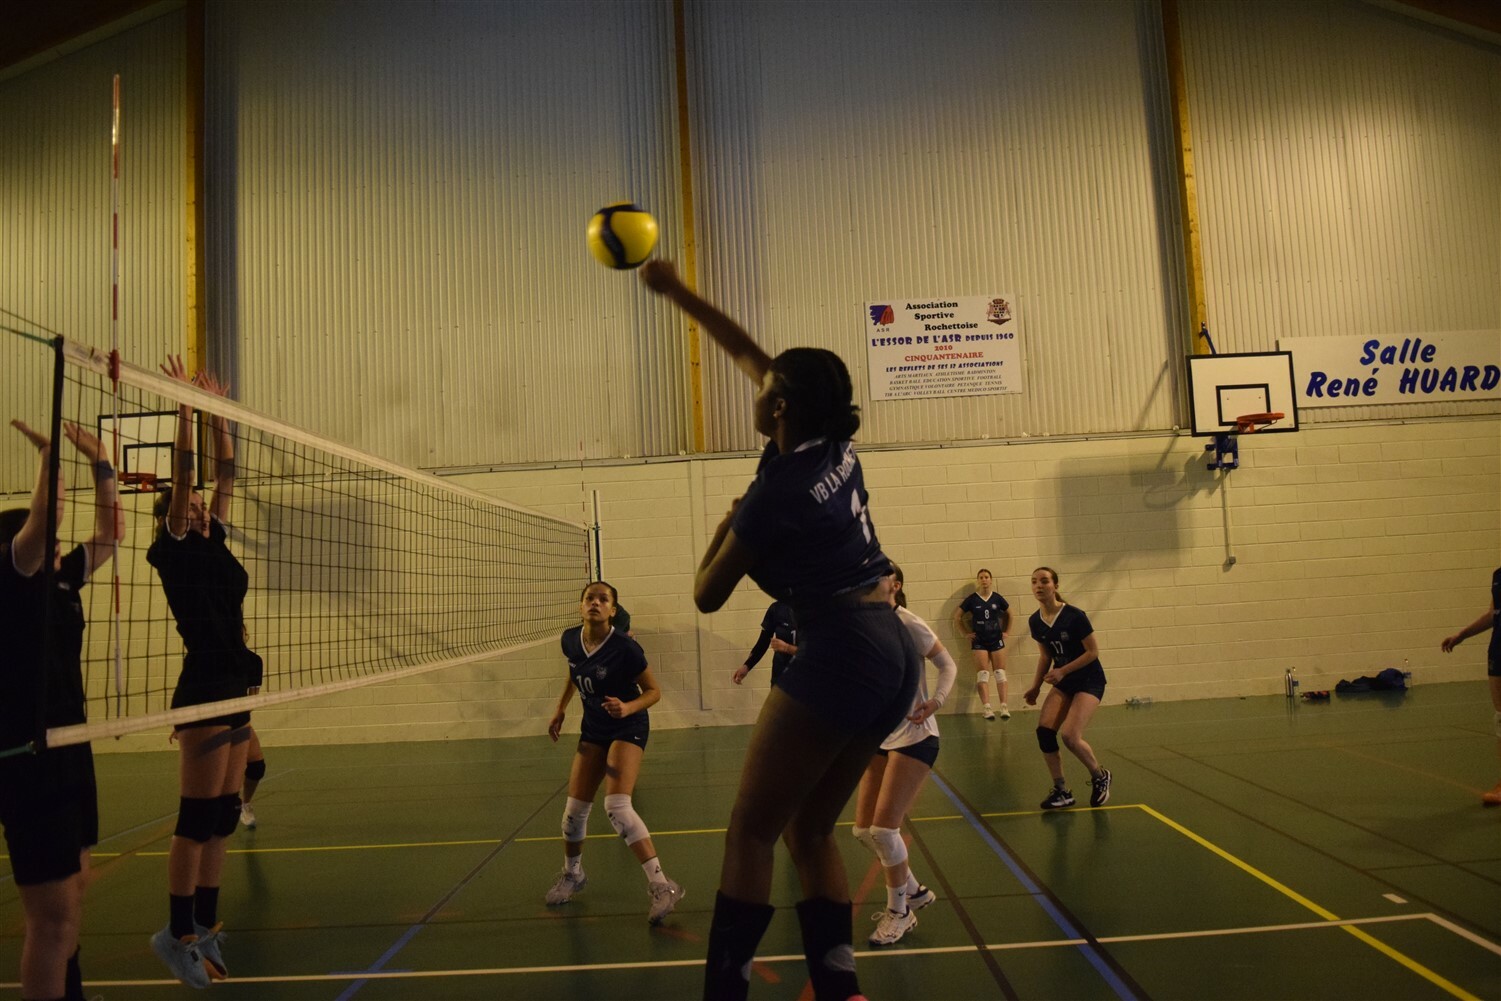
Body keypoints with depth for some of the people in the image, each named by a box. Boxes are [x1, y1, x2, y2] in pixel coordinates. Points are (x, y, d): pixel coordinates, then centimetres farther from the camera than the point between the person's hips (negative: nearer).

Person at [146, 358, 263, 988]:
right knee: (198, 817, -2)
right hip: (203, 688, -8)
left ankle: (203, 928, 21)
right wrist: (185, 407, -15)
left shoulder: (213, 543, 14)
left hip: (234, 688, 8)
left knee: (223, 817, 11)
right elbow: (183, 474, -15)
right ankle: (177, 934, 9)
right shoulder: (175, 549, -5)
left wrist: (216, 411, 15)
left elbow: (226, 473, 15)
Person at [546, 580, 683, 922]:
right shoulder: (570, 640, -8)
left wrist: (628, 707, -32)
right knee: (575, 810, 6)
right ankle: (572, 874, 35)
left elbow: (653, 691, -14)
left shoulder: (625, 648, -24)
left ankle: (661, 886, -17)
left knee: (617, 806, -22)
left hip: (628, 727, -5)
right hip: (593, 730, 6)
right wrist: (561, 709, 12)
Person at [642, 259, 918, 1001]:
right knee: (808, 830, 15)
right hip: (893, 653, 9)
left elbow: (706, 596, 0)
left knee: (750, 832, 0)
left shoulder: (777, 490, -11)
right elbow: (749, 355, 21)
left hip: (840, 654, -9)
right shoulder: (834, 446, 9)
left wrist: (724, 528, 15)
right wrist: (678, 294, 26)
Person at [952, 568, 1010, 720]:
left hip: (997, 640, 2)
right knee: (983, 674, -8)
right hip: (979, 642, -1)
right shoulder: (972, 599, -4)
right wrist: (964, 633, 0)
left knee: (1000, 673, -1)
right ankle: (986, 707, -12)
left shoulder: (997, 598, 0)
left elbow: (1009, 614, 15)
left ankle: (1004, 706, -1)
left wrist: (1006, 631, 10)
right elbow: (957, 616, 3)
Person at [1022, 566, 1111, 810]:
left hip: (1089, 680, -6)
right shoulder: (1035, 622, -2)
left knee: (1070, 736, -19)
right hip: (1063, 682, 6)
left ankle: (1100, 777, 12)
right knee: (1044, 730, -14)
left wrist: (1063, 671, -22)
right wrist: (1036, 687, 6)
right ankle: (1062, 791, 1)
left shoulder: (1074, 616, -20)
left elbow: (1093, 652, -15)